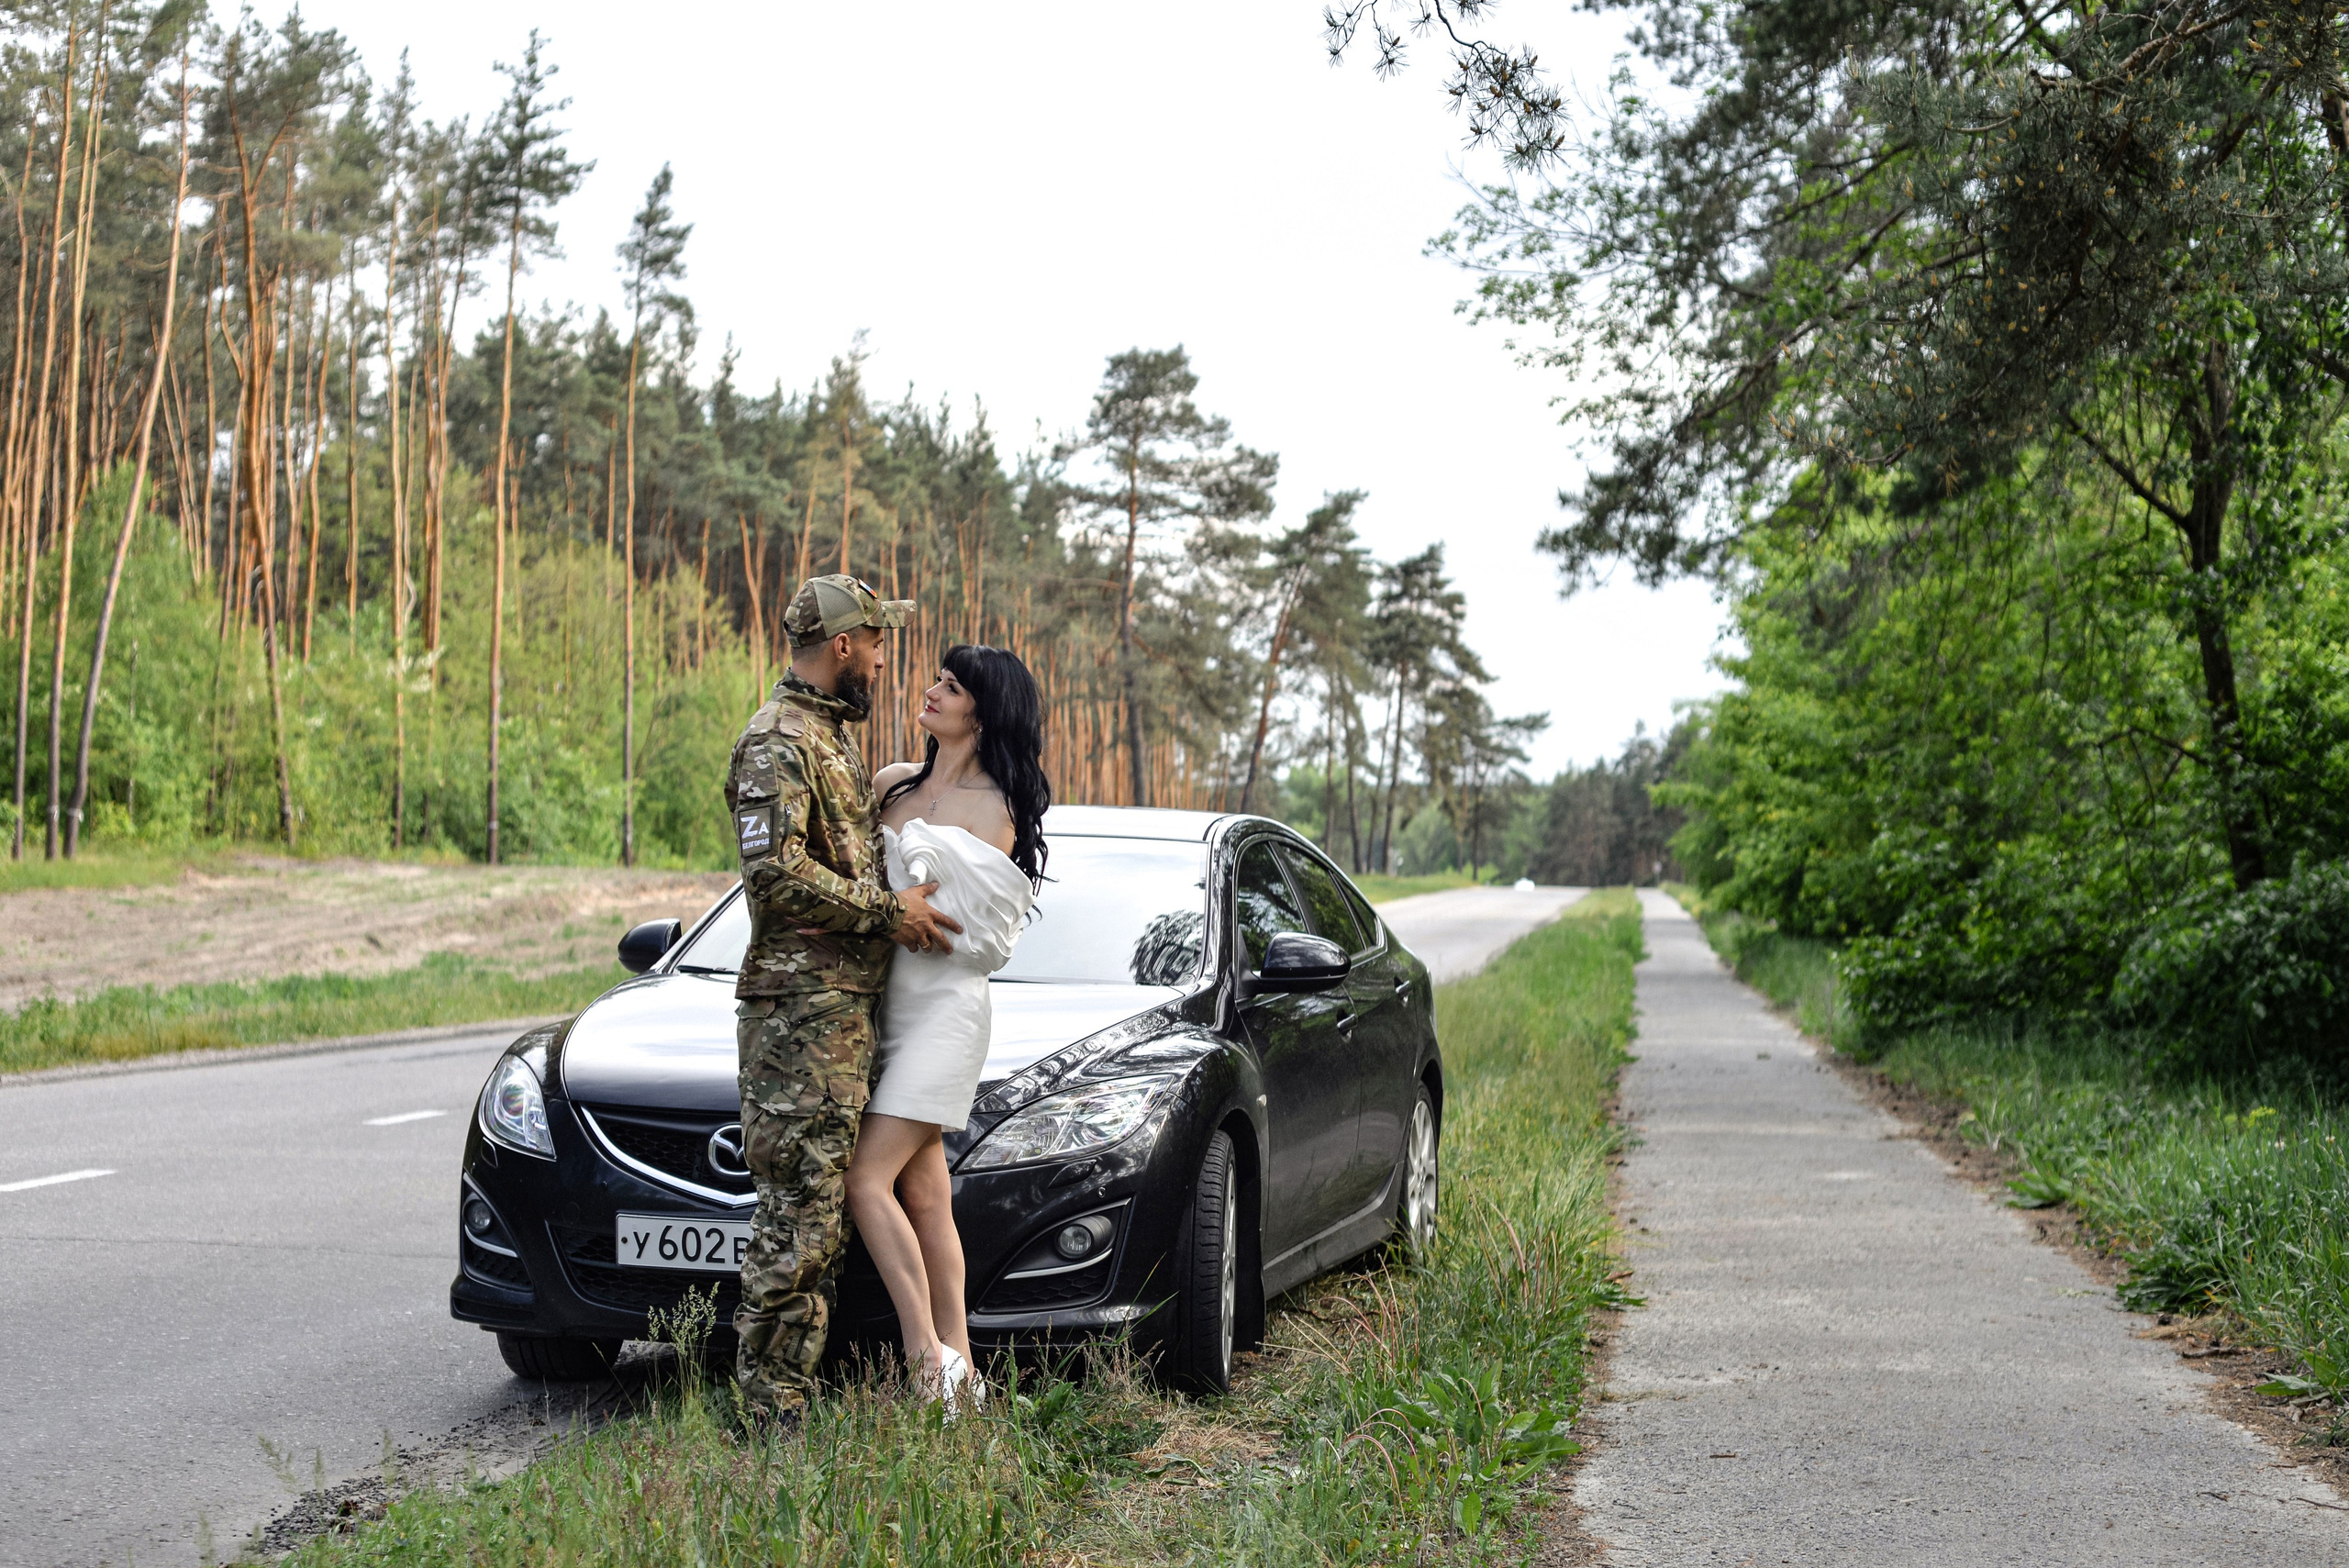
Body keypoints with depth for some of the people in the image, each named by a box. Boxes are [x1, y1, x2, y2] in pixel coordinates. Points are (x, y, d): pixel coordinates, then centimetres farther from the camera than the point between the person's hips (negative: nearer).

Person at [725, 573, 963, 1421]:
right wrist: (887, 910, -16)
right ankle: (769, 1400, -4)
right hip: (801, 1004, -10)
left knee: (824, 1202, 11)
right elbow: (777, 873, -21)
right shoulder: (777, 740, -11)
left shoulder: (832, 736, 21)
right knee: (800, 1201, -9)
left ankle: (792, 1388, 16)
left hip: (846, 1003, 10)